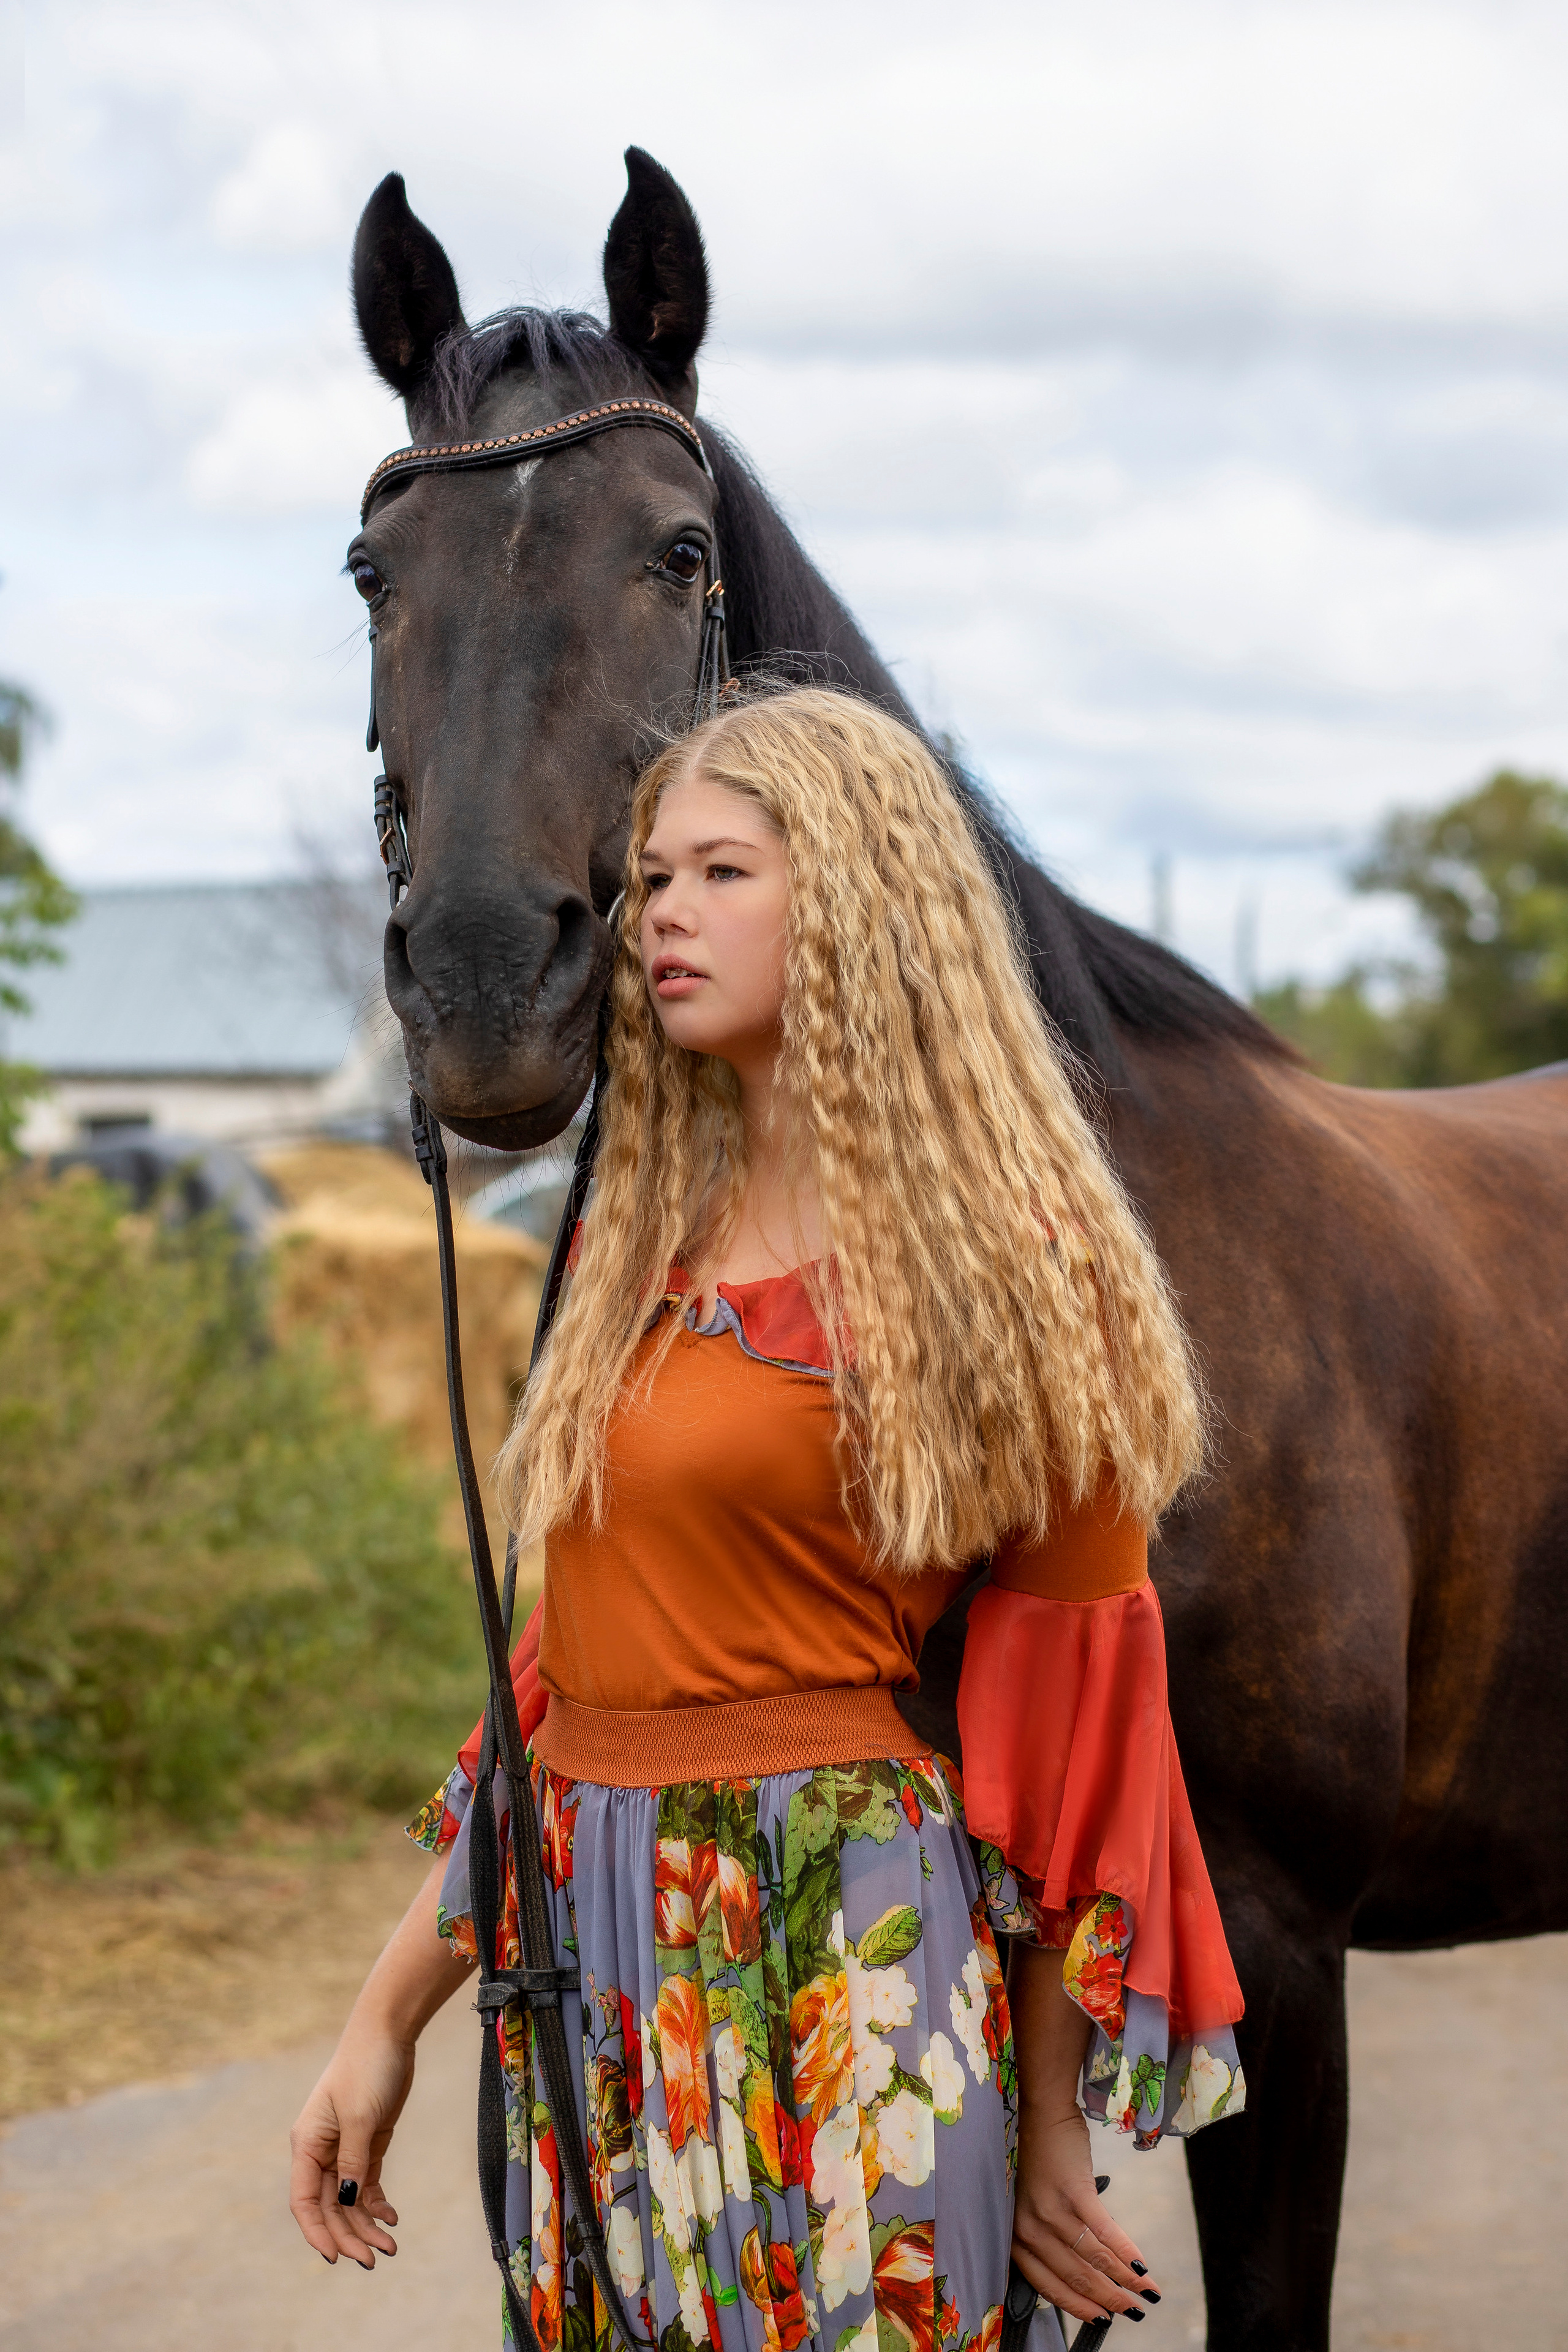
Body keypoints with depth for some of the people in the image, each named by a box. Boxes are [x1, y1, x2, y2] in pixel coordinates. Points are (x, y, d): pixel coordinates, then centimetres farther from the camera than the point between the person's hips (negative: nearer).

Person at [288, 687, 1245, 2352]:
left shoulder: (997, 1259, -7)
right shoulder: (649, 1236, 12)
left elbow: (1074, 1706, -5)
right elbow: (563, 1667, 14)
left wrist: (1047, 2128, -4)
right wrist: (387, 2020, 12)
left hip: (837, 1963, -6)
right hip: (592, 1960, 6)